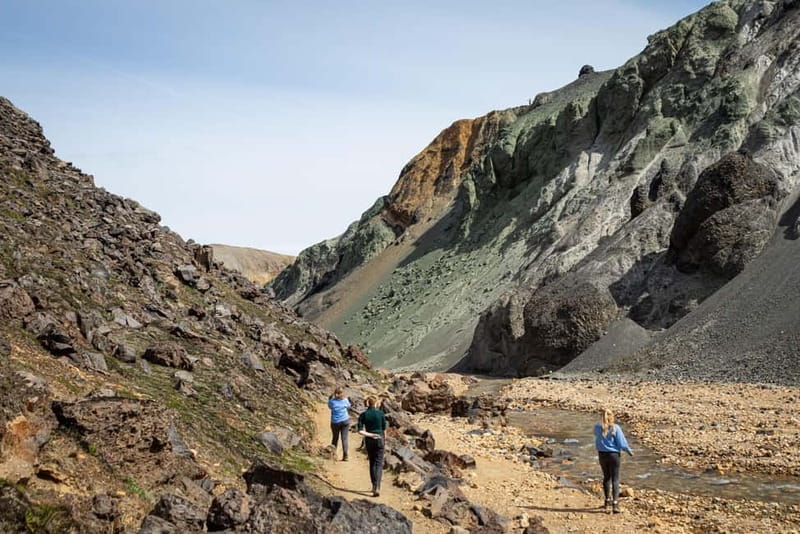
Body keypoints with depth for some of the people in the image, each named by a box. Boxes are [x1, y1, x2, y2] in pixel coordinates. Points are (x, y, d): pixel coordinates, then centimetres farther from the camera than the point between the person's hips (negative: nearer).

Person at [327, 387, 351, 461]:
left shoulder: (332, 401, -12)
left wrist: (331, 397, 7)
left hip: (335, 422, 0)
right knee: (344, 438, 2)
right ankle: (345, 456, -2)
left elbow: (329, 406, 10)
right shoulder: (345, 400, -9)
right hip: (345, 421, 0)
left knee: (335, 438, 17)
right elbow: (348, 406, 12)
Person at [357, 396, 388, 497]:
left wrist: (370, 435, -7)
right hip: (379, 439, -2)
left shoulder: (363, 415, -3)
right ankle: (377, 488, -19)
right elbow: (384, 429, 2)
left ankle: (374, 486, 20)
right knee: (379, 464, -1)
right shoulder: (380, 413, -6)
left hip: (369, 440, 2)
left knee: (372, 463, 18)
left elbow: (360, 431, -12)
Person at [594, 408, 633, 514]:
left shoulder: (597, 427, -5)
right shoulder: (615, 428, -14)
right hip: (613, 454, -4)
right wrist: (629, 451, 7)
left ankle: (607, 500, 32)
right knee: (615, 479, 1)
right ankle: (615, 503, -9)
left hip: (602, 455, 4)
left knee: (606, 477, 21)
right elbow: (621, 443, -11)